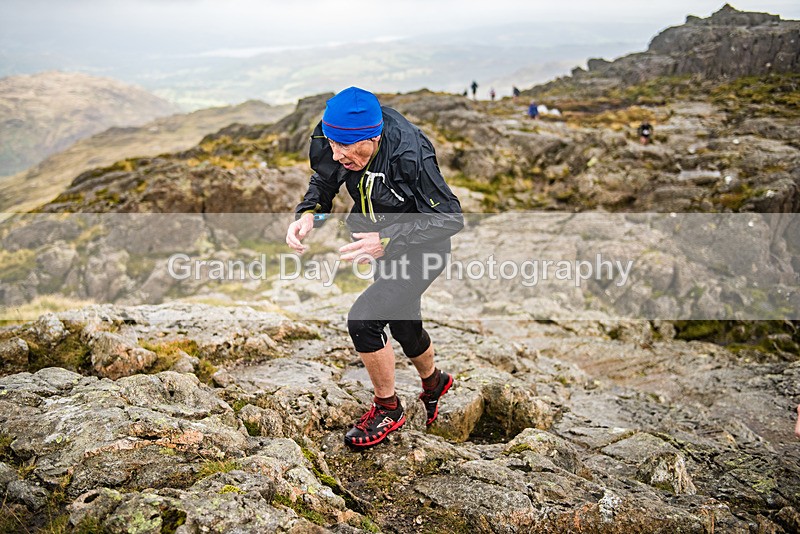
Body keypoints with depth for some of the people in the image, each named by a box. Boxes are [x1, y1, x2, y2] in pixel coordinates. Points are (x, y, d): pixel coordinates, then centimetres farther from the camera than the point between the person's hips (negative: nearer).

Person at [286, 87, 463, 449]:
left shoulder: (409, 155, -35)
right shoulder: (334, 143, -17)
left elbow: (451, 219, -30)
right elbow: (323, 181, 3)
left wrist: (387, 241, -37)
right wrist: (307, 212, -19)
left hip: (419, 249, -7)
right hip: (382, 241, 8)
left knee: (363, 320, -21)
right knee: (402, 325, 24)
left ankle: (387, 409, 5)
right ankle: (434, 382, 56)